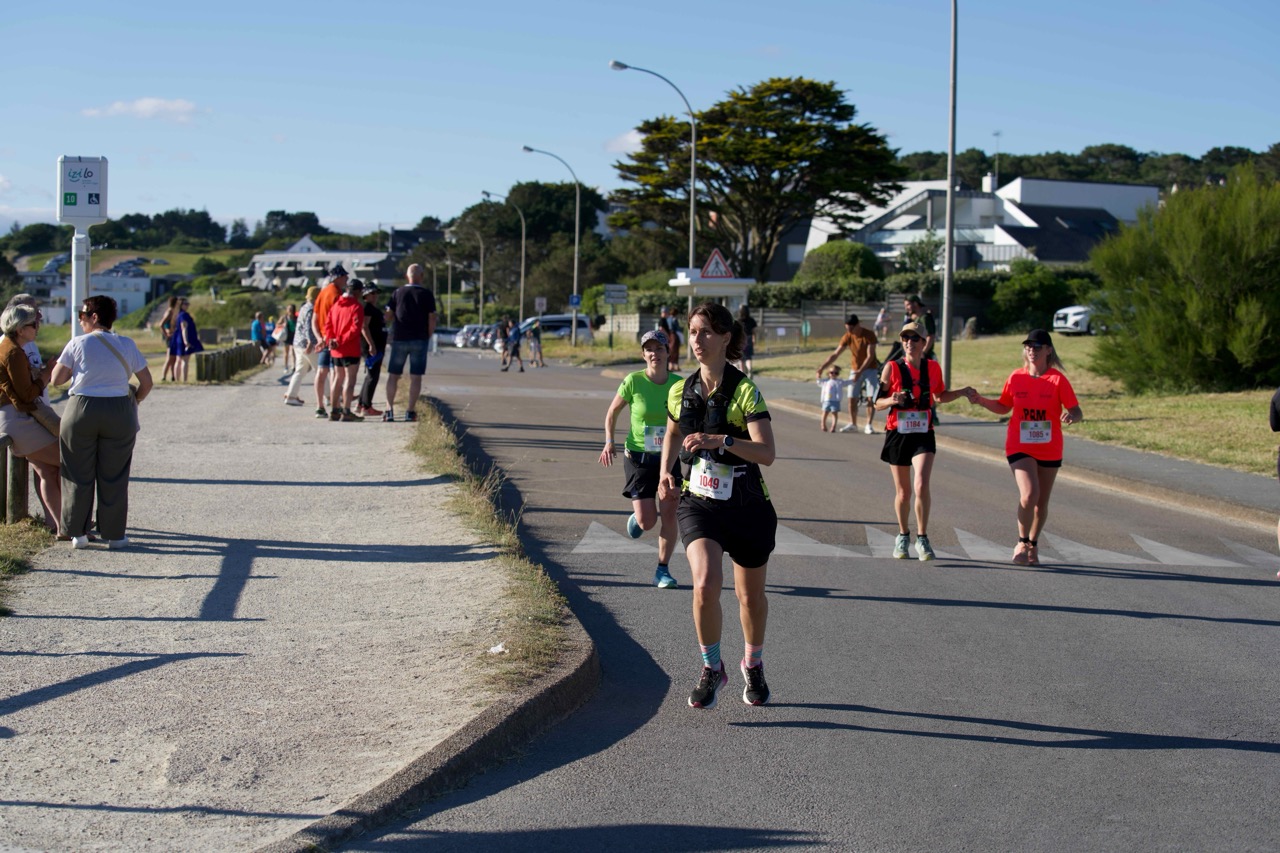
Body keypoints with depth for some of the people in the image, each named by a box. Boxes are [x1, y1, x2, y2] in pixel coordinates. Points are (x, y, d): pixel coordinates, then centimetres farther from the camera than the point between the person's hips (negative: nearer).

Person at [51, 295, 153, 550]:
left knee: (79, 475, 9)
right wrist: (135, 401, 21)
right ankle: (114, 534, 10)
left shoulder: (77, 344, -3)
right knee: (113, 477, 8)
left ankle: (77, 533, 13)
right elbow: (147, 383, 5)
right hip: (119, 413, 1)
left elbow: (56, 379, -1)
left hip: (81, 410, -1)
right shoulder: (127, 345, 3)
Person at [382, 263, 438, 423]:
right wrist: (428, 337, 7)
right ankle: (411, 411, -1)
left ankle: (389, 409, 1)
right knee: (415, 376, 2)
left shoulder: (397, 293, 2)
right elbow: (432, 319, -4)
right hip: (419, 339, -1)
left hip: (399, 338, 1)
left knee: (393, 375, 7)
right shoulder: (427, 295, -3)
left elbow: (390, 316, 4)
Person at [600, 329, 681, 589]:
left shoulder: (678, 383, -4)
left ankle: (663, 570, 10)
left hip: (670, 457, 2)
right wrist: (609, 441, -8)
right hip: (638, 457, -2)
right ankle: (637, 515, 33)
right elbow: (613, 412, 3)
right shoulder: (633, 382, -10)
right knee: (647, 522, -5)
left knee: (669, 515, -4)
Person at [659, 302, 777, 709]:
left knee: (751, 597, 13)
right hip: (698, 504, 2)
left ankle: (753, 664, 42)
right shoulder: (681, 391, 1)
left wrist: (720, 440, -36)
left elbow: (766, 452, -24)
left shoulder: (745, 391, -13)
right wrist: (666, 471, 8)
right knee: (705, 583, -22)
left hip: (747, 508, -2)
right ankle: (712, 668, -1)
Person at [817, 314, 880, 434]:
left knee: (871, 398, -10)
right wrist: (822, 368, -16)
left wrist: (860, 371, -26)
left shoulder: (869, 335, -17)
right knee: (852, 398, 0)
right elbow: (835, 354, -8)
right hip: (855, 370, 4)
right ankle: (852, 424, 11)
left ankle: (869, 425, -6)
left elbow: (870, 356, -19)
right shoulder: (847, 337, -7)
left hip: (870, 369, -4)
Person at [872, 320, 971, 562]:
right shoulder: (892, 367, -4)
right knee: (903, 491, 9)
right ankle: (903, 536, 30)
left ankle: (922, 539, -5)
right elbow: (878, 402, -2)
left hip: (923, 435, 0)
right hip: (897, 433, 0)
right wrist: (892, 400, -22)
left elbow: (940, 396, 19)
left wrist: (961, 393, 4)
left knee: (921, 485, -18)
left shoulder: (933, 368, 3)